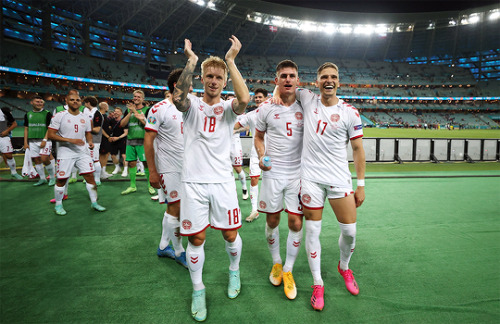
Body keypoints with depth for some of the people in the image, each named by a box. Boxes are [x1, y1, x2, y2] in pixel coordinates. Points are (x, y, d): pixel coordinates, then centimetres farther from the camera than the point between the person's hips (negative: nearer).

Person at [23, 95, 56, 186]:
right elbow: (26, 129, 15)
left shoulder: (47, 113, -2)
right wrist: (25, 142, 9)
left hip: (44, 140, -5)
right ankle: (42, 179, 19)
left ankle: (52, 177, 3)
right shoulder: (28, 114, 12)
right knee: (36, 160, 7)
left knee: (44, 159, -15)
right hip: (32, 141, 5)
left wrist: (45, 140, -14)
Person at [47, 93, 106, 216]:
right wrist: (70, 140, -20)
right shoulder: (59, 116, -5)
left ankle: (94, 202, 12)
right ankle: (58, 205, 23)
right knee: (61, 179, 3)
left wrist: (90, 141, -2)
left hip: (82, 152, 4)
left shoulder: (84, 117, 9)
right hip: (65, 153, -4)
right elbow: (51, 135, -9)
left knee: (90, 176, 0)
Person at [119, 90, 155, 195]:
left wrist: (135, 111, -16)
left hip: (142, 140, -4)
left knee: (146, 163, -4)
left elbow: (146, 122, -13)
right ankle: (132, 186, 18)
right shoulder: (129, 109, 15)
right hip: (130, 140, 5)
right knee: (131, 163, 7)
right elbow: (122, 124, 5)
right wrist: (130, 113, -7)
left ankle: (150, 185, 7)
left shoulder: (147, 109, 2)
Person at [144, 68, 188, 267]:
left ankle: (163, 246, 29)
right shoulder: (160, 109, -10)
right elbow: (148, 140, -11)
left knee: (172, 207, 14)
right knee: (176, 208, -2)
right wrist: (152, 171, -14)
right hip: (168, 168, -6)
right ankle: (178, 251, 16)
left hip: (186, 167, 7)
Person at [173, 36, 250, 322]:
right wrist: (192, 61, -15)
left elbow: (244, 99, -20)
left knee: (231, 235, 9)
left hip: (222, 181, 0)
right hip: (193, 182, 0)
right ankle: (198, 290, 29)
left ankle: (234, 271, 40)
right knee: (196, 239, 6)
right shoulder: (192, 105, 6)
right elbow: (178, 96, -20)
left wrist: (231, 60, -15)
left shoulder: (228, 108, 4)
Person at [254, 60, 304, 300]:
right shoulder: (266, 108, 0)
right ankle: (276, 263, 35)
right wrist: (261, 156, -8)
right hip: (272, 172, 0)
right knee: (272, 221, 9)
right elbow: (258, 137, 11)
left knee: (296, 223, 1)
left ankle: (288, 270, 23)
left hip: (298, 173, 1)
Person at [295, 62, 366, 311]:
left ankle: (344, 268, 38)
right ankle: (318, 284, 23)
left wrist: (361, 185, 1)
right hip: (311, 178, 1)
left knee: (350, 231, 5)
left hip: (339, 179, 0)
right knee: (312, 231, 4)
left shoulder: (350, 112, 0)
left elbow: (358, 149, 3)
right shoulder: (307, 99, 3)